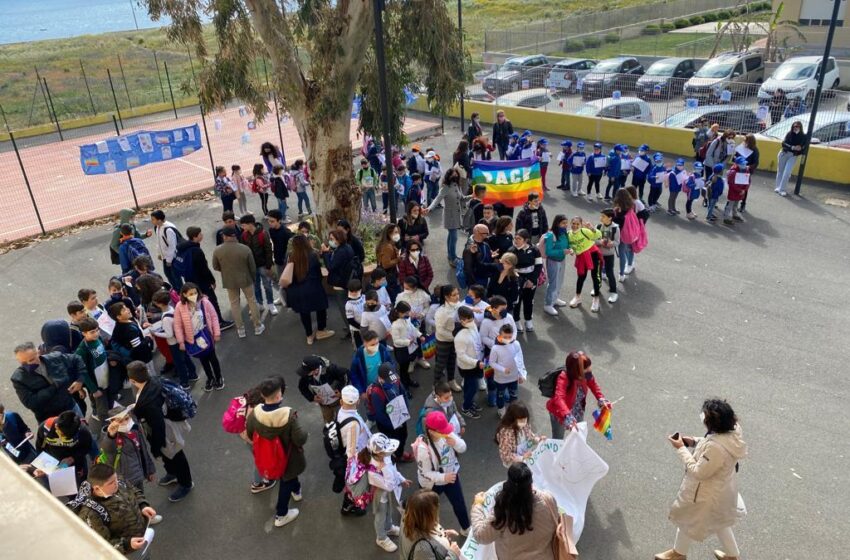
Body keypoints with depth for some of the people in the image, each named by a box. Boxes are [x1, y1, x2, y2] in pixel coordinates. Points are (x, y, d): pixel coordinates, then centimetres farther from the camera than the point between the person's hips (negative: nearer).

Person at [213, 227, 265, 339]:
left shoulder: (217, 250, -14)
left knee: (235, 304, 15)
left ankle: (240, 329, 21)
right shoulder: (245, 249, -18)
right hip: (245, 279, -1)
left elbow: (215, 267, 1)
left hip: (229, 281, 1)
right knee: (251, 301, 15)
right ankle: (258, 326, 23)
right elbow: (252, 267, -8)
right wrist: (253, 278, 11)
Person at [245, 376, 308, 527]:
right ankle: (281, 515, 42)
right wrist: (303, 431, -7)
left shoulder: (255, 413, -25)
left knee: (288, 475, 35)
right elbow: (300, 439, -30)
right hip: (287, 456, -4)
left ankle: (296, 490, 64)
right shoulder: (288, 415, -39)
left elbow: (250, 434, -5)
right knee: (286, 481, 23)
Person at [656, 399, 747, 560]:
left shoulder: (715, 447, -43)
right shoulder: (732, 431, -16)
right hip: (722, 488, 8)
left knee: (688, 521, 21)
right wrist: (695, 442, -6)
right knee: (719, 520, 33)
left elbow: (698, 472, -29)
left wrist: (681, 449, -24)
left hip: (707, 494, -8)